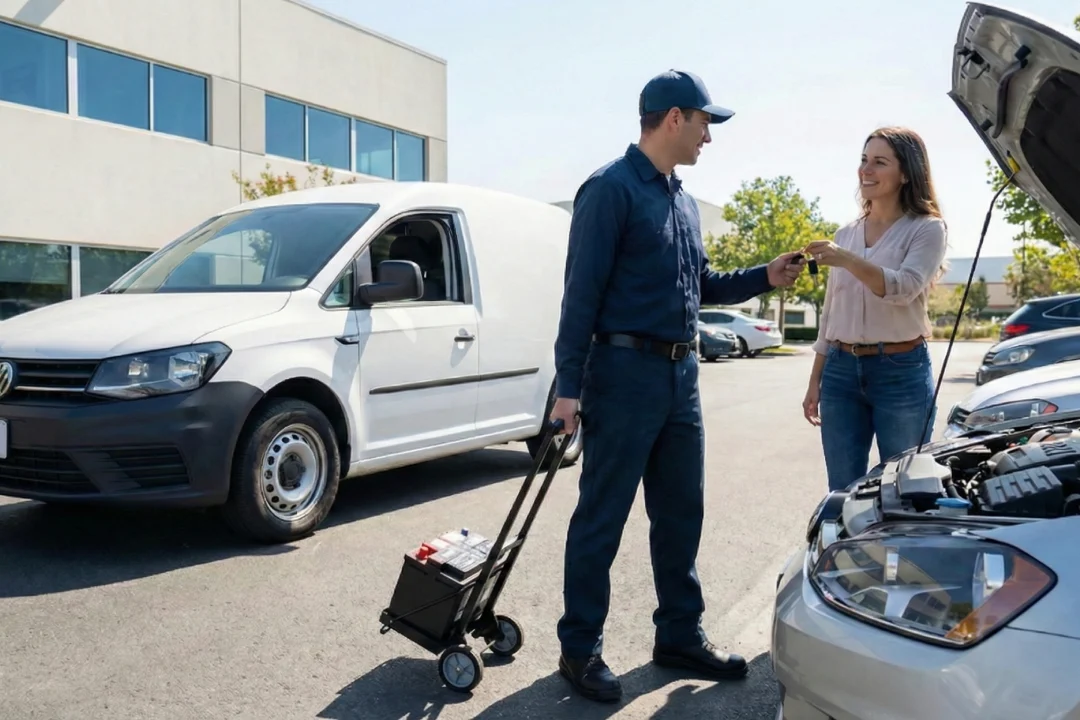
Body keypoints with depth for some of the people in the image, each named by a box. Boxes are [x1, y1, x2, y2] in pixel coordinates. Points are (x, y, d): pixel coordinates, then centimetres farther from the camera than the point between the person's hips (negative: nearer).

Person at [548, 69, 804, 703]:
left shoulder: (684, 200, 17)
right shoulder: (612, 189, -9)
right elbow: (582, 292, -14)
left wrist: (763, 278, 11)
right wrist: (569, 385, -18)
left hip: (681, 374, 9)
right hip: (625, 371, -8)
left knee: (682, 512, 14)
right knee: (602, 517, 0)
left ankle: (680, 635, 28)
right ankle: (581, 649, 14)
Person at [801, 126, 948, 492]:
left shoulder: (927, 228, -1)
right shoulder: (845, 234, 13)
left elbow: (904, 289, -20)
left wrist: (848, 261, -33)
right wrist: (815, 380, 14)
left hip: (901, 373, -4)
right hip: (841, 372, 5)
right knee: (843, 490, 8)